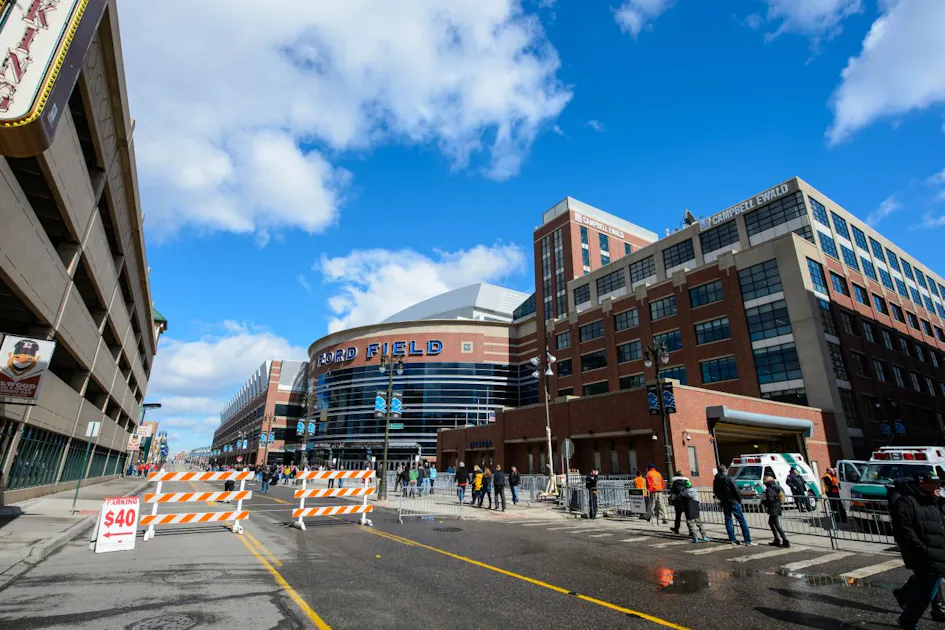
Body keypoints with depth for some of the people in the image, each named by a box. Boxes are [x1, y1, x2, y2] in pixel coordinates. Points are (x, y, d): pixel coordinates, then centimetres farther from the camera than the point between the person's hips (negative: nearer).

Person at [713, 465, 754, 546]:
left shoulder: (715, 481, 3)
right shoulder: (728, 479, -15)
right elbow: (736, 490, -16)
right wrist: (739, 500, -1)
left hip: (724, 503, 5)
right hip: (733, 502, -5)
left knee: (728, 520, 12)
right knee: (742, 521, 2)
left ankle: (732, 540, 14)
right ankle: (748, 541, 1)